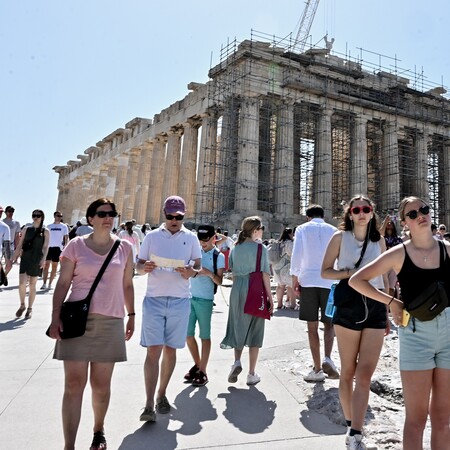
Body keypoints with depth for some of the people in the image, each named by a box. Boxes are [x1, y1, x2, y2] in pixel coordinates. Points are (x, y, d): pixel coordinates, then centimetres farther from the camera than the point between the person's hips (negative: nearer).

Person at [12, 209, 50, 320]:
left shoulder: (45, 231, 2)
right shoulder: (26, 229, 9)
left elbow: (45, 246, -5)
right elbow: (20, 245, 11)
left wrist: (43, 259, -19)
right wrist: (14, 257, 7)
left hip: (37, 260, -2)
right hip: (25, 259, 2)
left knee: (32, 285, 5)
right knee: (22, 283, -9)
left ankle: (30, 308, 17)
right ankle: (22, 305, 13)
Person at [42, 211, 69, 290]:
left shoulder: (64, 226, 4)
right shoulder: (49, 226, 9)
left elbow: (66, 237, 2)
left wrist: (65, 246, -10)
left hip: (58, 248, -1)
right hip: (49, 247, 1)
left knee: (54, 267, 5)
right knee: (46, 265, -4)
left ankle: (50, 284, 13)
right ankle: (44, 284, -2)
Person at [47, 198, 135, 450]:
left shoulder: (124, 248, 7)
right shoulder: (76, 246, 1)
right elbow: (63, 283, 1)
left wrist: (131, 315, 12)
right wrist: (56, 316, -5)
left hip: (110, 322, 2)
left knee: (101, 384, 9)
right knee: (74, 384, -3)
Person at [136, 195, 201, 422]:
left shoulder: (191, 238, 5)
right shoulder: (152, 236, 4)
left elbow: (198, 266, 9)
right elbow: (138, 265, 8)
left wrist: (191, 272, -14)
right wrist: (144, 267, -16)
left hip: (180, 301, 1)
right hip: (154, 299, -1)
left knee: (170, 350, 10)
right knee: (153, 350, -5)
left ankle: (161, 395, 26)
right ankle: (149, 404, -2)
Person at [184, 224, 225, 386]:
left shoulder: (218, 256, -3)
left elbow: (219, 281, -6)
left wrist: (209, 273, -24)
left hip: (205, 300, -5)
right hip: (189, 297, 5)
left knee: (205, 336, 4)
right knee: (188, 334, 9)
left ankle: (202, 371, 13)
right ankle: (197, 364, 29)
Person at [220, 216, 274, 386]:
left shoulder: (236, 248, 7)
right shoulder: (260, 248, -7)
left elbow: (233, 273, 11)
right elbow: (265, 274, -9)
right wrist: (270, 297, -4)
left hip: (237, 289, 4)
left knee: (239, 327, 17)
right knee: (254, 331, 7)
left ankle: (237, 362, -1)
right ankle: (251, 374, 13)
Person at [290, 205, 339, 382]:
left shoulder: (302, 229, 5)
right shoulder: (333, 230, 10)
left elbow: (296, 255, -4)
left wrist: (294, 278, 2)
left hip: (308, 280, -1)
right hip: (329, 281, 1)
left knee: (312, 326, 5)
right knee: (329, 323, 11)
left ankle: (317, 369, 8)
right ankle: (327, 358, -11)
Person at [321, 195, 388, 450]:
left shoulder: (379, 240, 11)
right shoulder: (341, 237, 2)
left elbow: (383, 277, 17)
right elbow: (325, 271, 0)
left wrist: (387, 313, 16)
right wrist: (350, 272, -16)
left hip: (375, 307, 3)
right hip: (348, 306, -2)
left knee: (365, 373, -4)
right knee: (349, 371, 8)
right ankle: (351, 426, 25)